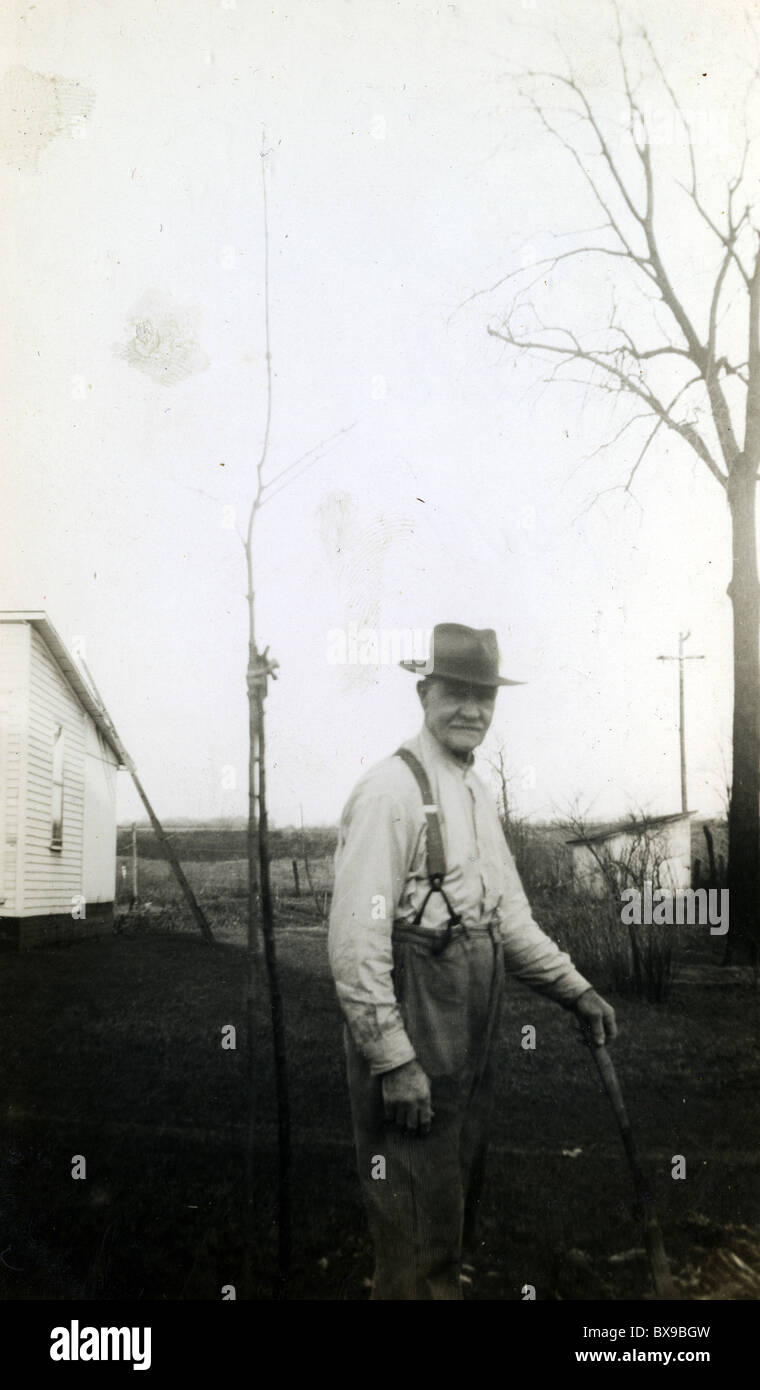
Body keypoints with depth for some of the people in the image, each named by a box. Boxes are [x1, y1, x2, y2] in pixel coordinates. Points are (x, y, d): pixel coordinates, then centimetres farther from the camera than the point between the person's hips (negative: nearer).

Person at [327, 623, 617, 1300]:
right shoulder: (392, 789, -17)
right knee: (417, 1225, 3)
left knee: (460, 1200, 22)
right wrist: (394, 1059, -21)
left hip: (470, 1039, 9)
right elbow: (355, 940, -21)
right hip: (410, 1035, -9)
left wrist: (576, 989, 8)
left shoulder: (479, 794, 12)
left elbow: (508, 914, 17)